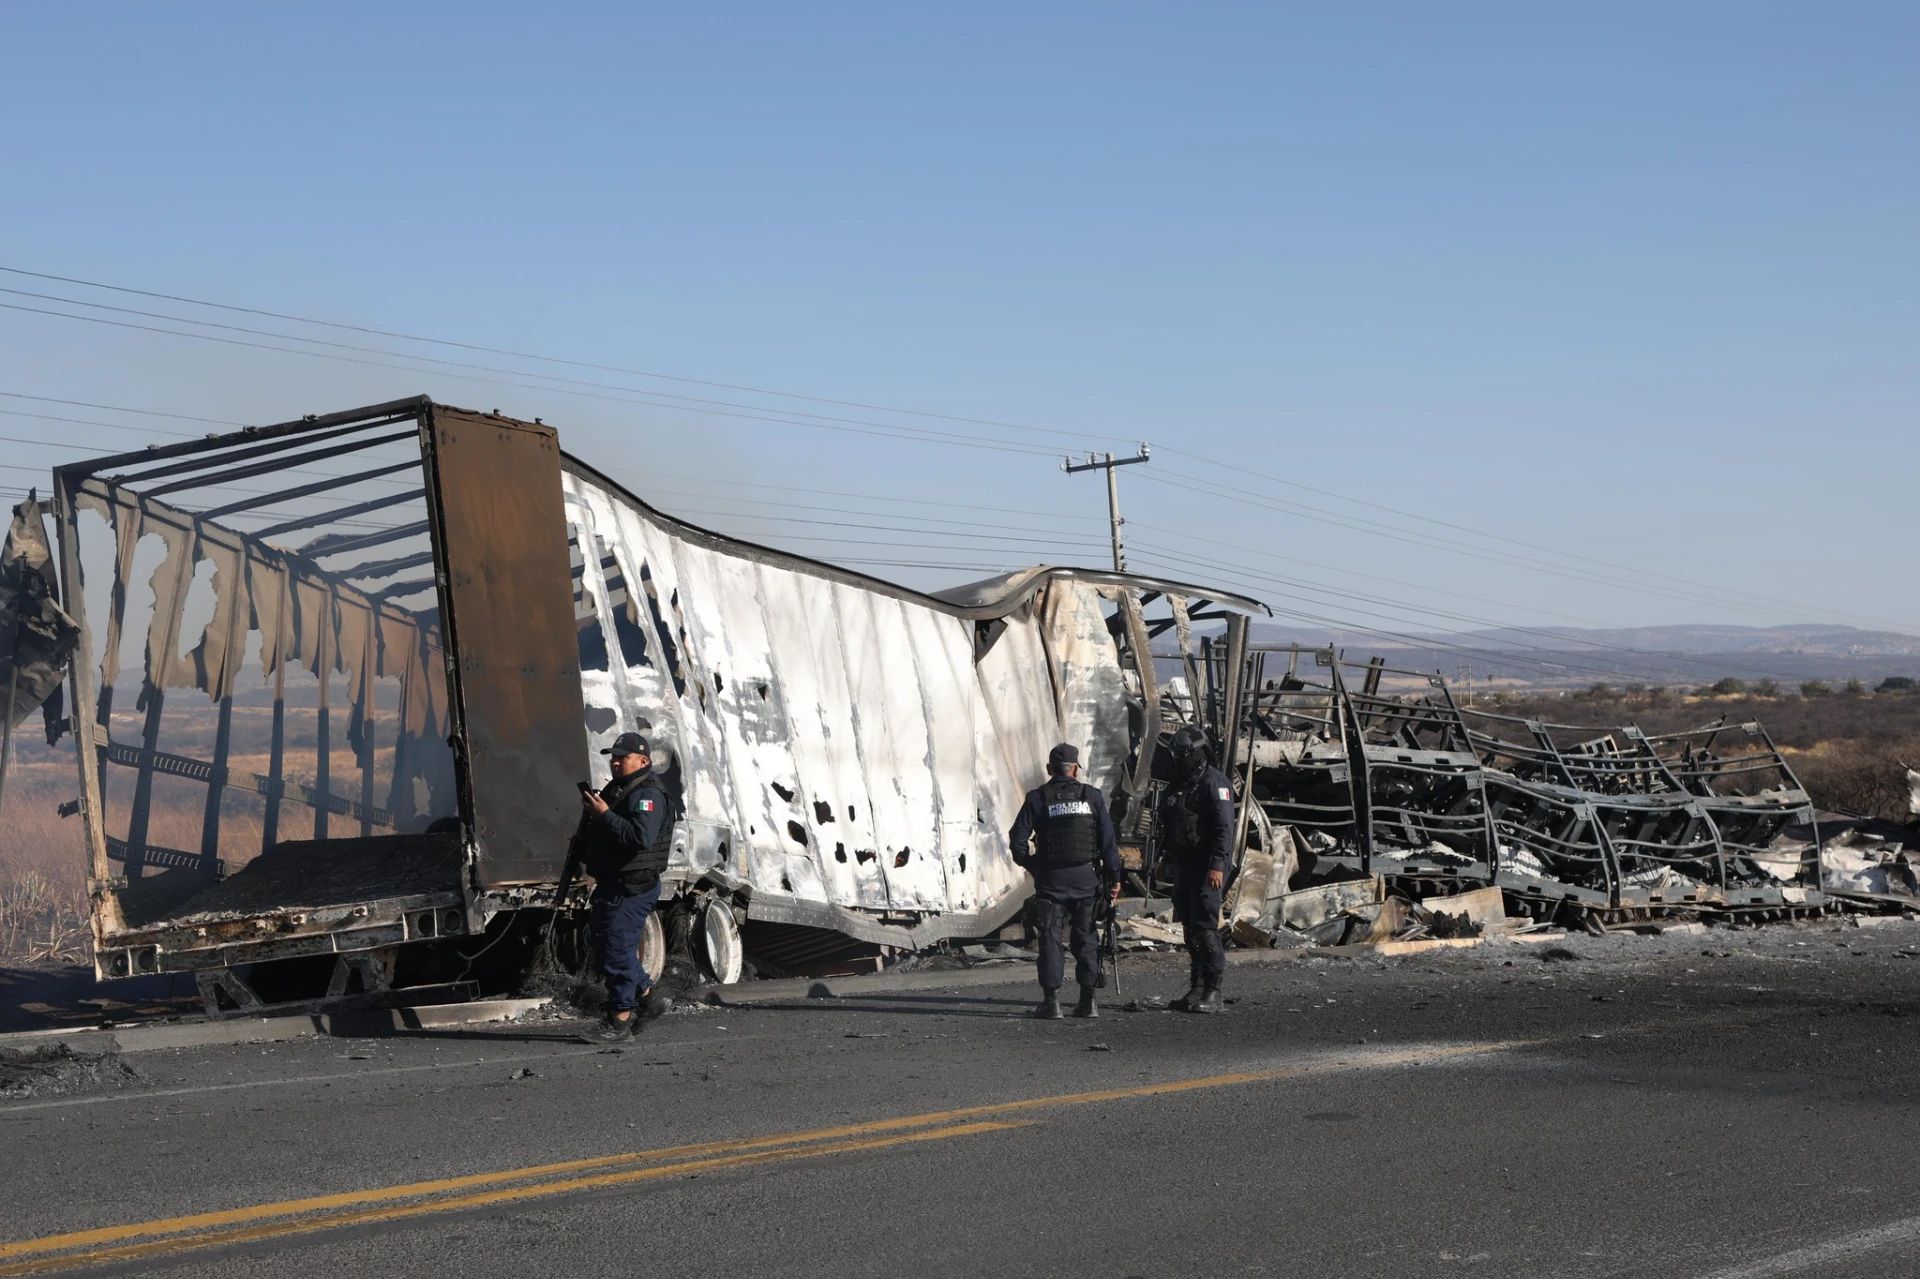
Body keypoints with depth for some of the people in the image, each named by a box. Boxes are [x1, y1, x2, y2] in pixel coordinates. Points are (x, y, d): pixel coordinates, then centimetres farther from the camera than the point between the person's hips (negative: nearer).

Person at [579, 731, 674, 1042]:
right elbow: (599, 834, 26)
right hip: (612, 885, 11)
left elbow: (641, 838, -30)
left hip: (631, 888, -11)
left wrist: (604, 815, -27)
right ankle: (646, 996, 28)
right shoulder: (616, 789, 18)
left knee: (617, 950, -8)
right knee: (603, 943, 17)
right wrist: (591, 811, 5)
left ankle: (620, 1020, -1)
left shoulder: (647, 795, -14)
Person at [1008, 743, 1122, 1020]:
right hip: (1085, 877, 1)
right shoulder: (1092, 796, 3)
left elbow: (1017, 838, -3)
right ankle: (1088, 1000, 7)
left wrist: (1029, 864, 14)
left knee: (1051, 938, 2)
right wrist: (1114, 877, 6)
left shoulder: (1038, 798, -1)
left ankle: (1051, 999, -4)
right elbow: (1108, 840, 1)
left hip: (1051, 877, -1)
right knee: (1086, 938, 8)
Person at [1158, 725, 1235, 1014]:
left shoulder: (1214, 782, -10)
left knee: (1206, 927, -13)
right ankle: (1196, 989, 14)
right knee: (1190, 928, 9)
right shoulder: (1176, 786, 18)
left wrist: (1217, 865, -25)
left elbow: (1225, 827, -17)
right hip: (1183, 865, 9)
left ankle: (1212, 993, -12)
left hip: (1207, 868, -9)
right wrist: (1169, 860, 21)